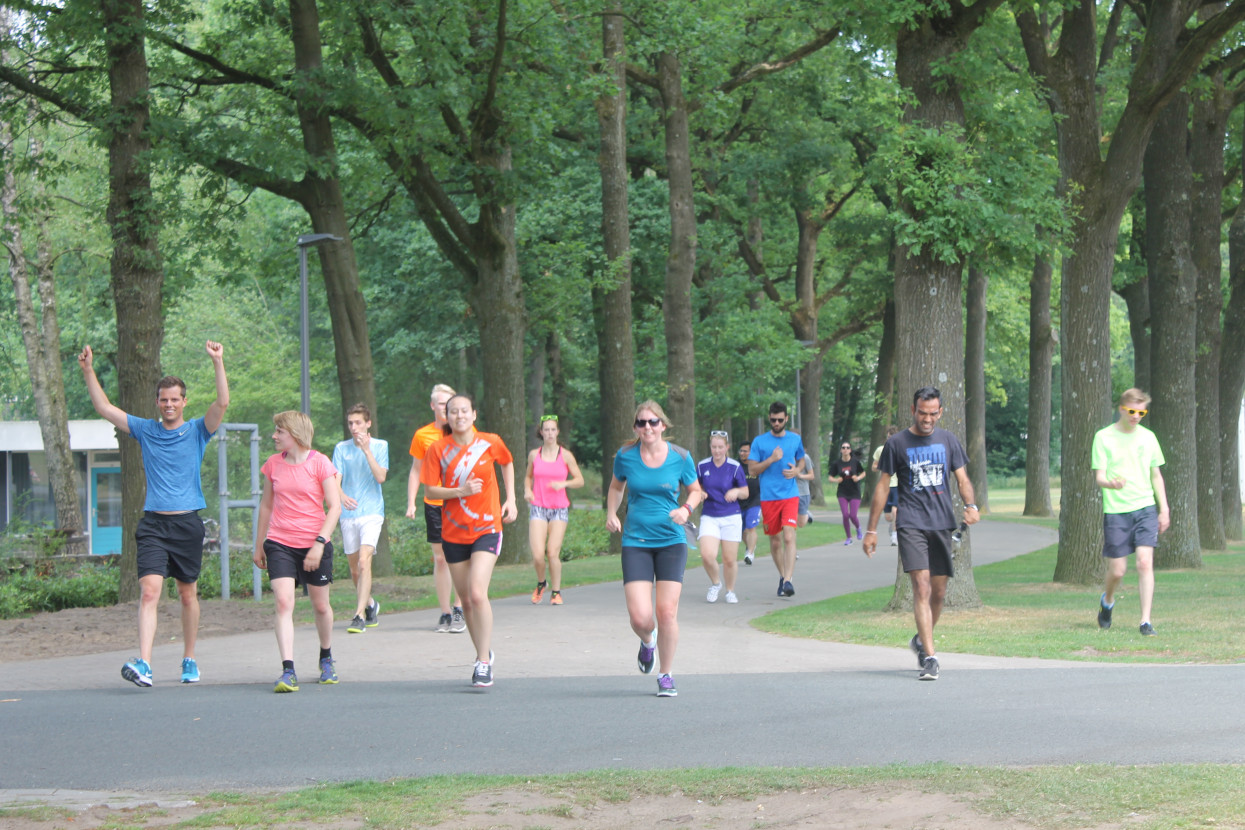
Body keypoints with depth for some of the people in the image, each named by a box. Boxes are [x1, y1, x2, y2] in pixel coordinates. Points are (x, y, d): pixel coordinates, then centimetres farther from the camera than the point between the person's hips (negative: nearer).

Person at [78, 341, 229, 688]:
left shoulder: (198, 431, 4)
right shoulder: (145, 430, 10)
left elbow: (222, 403, -11)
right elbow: (104, 408, 10)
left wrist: (218, 363, -20)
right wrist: (88, 371, 1)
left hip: (188, 523, 0)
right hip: (153, 524, 0)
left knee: (188, 595, 9)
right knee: (149, 591, -14)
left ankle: (189, 660, 24)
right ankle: (143, 664, -24)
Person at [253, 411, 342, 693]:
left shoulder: (319, 463, -6)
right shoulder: (273, 464, 5)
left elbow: (334, 507, -7)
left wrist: (320, 543, -16)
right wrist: (258, 545, 18)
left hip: (314, 545, -2)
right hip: (280, 543, 2)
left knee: (321, 606, 11)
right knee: (283, 603, -15)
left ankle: (326, 658, 36)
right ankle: (288, 671, -19)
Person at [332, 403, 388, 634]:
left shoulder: (380, 446, 3)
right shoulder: (341, 448, 5)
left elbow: (381, 477, -9)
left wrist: (367, 450, -16)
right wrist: (341, 496, -24)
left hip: (372, 513, -3)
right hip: (348, 513, 3)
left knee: (364, 562, -19)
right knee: (354, 569, 10)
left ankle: (360, 616, -21)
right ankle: (370, 604, 35)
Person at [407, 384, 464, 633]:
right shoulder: (423, 435, 5)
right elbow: (416, 471, 11)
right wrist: (411, 503, 3)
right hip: (434, 504, 1)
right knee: (440, 558, 3)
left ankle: (459, 611, 1)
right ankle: (445, 613, 9)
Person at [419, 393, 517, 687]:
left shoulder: (490, 443, -2)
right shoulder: (438, 450, -4)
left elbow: (507, 464, 19)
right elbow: (430, 490, -5)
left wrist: (511, 499, 11)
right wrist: (461, 491, -20)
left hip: (486, 528, -2)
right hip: (453, 533, 2)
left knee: (477, 593, -18)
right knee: (466, 600, 8)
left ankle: (484, 662, -12)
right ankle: (484, 654, 28)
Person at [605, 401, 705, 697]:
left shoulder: (679, 457, -3)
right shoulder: (625, 455, -1)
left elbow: (695, 490, 11)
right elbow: (616, 486, 18)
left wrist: (686, 509, -10)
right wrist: (611, 514, 1)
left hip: (671, 541, 0)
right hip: (636, 541, 0)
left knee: (667, 612, -6)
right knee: (640, 617, -11)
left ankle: (666, 675, 16)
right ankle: (648, 642, 27)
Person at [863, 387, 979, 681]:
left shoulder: (948, 441, 10)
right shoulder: (897, 443, 2)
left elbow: (962, 479, 11)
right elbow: (882, 486, 6)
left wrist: (970, 505, -11)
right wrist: (871, 530, 5)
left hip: (942, 523, 3)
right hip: (911, 523, -3)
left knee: (938, 592, 8)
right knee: (921, 587, -16)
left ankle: (921, 640, 33)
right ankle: (929, 656, -19)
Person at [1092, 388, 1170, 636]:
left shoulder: (1148, 437, 9)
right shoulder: (1104, 437, -1)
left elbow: (1156, 475, 16)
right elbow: (1099, 476, -5)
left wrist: (1164, 509, 11)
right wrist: (1111, 483, -29)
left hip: (1145, 508, 2)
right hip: (1115, 511, -2)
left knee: (1145, 563, -13)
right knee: (1117, 570, 1)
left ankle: (1146, 621, -10)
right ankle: (1107, 601, 35)